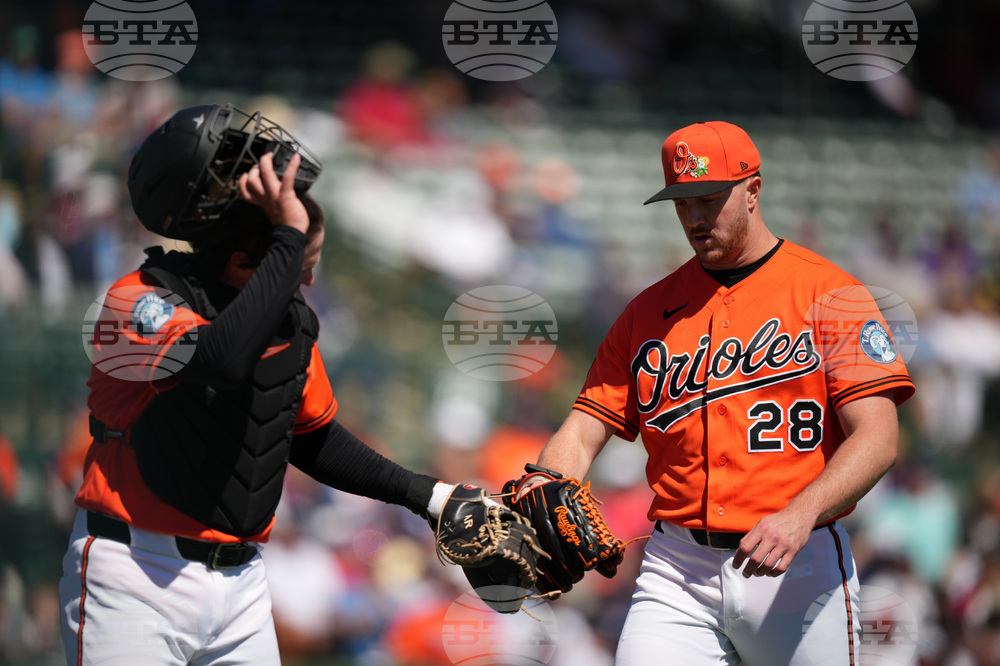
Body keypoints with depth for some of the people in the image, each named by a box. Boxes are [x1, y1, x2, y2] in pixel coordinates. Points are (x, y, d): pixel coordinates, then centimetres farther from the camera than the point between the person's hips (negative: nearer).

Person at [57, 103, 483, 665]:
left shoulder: (293, 322, 6)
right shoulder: (139, 303, -15)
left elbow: (313, 438, 22)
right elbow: (222, 362, -36)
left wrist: (423, 494, 19)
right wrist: (288, 237, -32)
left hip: (240, 584, 6)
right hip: (136, 577, -6)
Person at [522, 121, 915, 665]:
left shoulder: (829, 294, -1)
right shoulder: (648, 311, 13)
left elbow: (878, 438, -10)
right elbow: (582, 433, 9)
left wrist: (801, 516, -27)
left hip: (799, 570, -2)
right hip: (675, 571, 2)